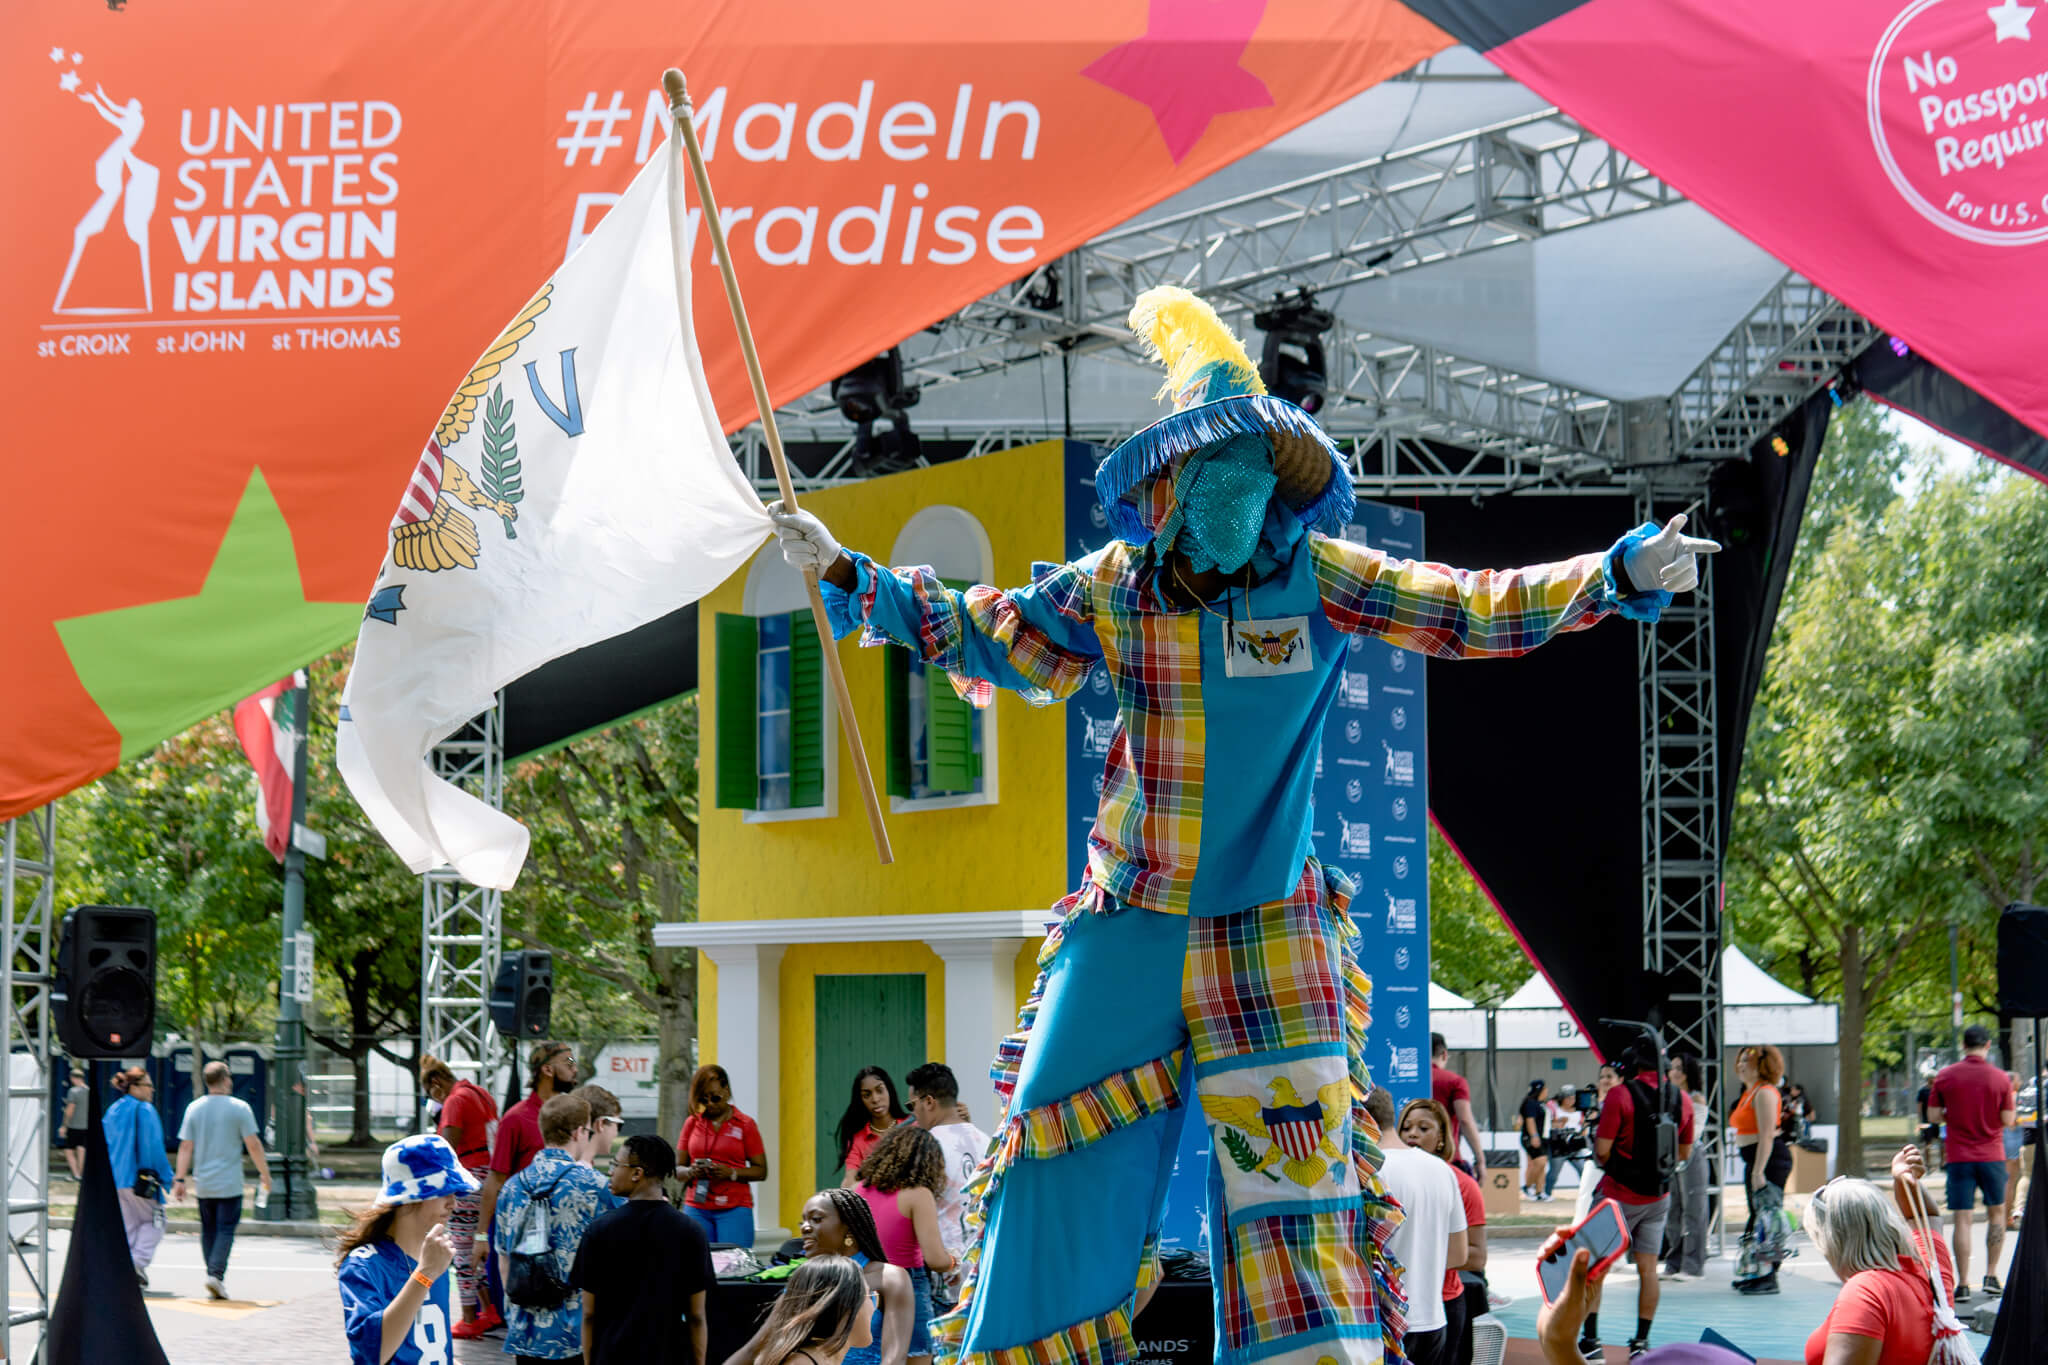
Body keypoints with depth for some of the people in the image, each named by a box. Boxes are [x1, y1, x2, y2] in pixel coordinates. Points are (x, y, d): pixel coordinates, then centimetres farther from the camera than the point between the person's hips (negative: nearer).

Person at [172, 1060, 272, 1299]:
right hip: (230, 1183, -4)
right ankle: (216, 1274, -18)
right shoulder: (239, 1108, -7)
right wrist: (264, 1173, 4)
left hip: (203, 1183, 4)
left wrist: (180, 1179, 5)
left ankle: (213, 1275, 14)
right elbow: (253, 1145, -7)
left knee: (208, 1230, 13)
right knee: (226, 1229, -3)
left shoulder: (194, 1108, 4)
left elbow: (185, 1147, 2)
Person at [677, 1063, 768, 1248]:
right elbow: (678, 1169, 14)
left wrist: (732, 1173, -15)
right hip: (696, 1209, 2)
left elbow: (761, 1171, 1)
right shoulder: (691, 1123, 12)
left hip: (734, 1208, -2)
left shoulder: (745, 1125, 4)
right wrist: (691, 1172, -9)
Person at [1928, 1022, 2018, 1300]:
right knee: (1997, 1213, 17)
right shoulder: (2000, 1078, -5)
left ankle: (1962, 1285, -5)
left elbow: (1934, 1116, 0)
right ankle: (1991, 1275, 14)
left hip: (1959, 1156, 0)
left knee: (1963, 1219, -1)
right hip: (1992, 1155, 0)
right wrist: (2014, 1102, 15)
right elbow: (2008, 1120, -4)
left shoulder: (1944, 1076, -3)